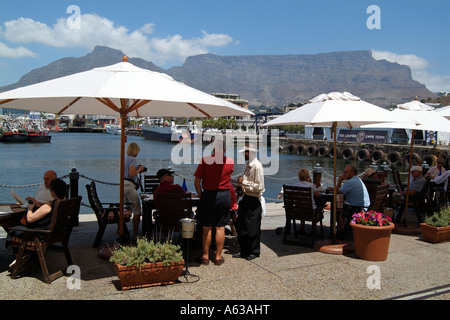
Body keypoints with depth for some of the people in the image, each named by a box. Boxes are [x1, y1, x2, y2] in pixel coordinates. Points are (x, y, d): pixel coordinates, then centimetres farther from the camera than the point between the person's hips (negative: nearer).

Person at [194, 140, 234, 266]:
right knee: (220, 227, 7)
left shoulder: (205, 160, -8)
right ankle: (218, 257, 13)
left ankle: (205, 256, 14)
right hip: (225, 195, 2)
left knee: (207, 227, 7)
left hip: (208, 195, -2)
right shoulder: (230, 161, -1)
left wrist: (201, 195, 5)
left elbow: (197, 181, -6)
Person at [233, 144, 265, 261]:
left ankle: (254, 252, 17)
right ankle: (243, 251, 27)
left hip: (254, 201, -9)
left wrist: (244, 182, -18)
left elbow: (259, 187, -20)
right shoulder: (248, 165, 11)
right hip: (246, 198, 9)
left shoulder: (257, 166, -17)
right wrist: (241, 183, 8)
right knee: (241, 226, 14)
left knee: (252, 228, 2)